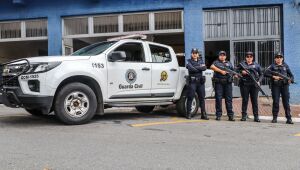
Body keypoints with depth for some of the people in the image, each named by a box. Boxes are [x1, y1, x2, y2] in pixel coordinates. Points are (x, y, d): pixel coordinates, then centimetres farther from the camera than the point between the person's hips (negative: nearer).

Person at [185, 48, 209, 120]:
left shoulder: (201, 61, 17)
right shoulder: (189, 61, 6)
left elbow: (204, 68, -2)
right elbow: (191, 68, -14)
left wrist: (196, 68, -10)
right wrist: (200, 68, -5)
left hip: (200, 81, 4)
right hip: (192, 81, -4)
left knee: (202, 98, 5)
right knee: (190, 98, -4)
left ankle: (203, 114, 9)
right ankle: (188, 113, 1)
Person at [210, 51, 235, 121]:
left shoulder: (229, 63, 22)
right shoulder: (216, 62, 10)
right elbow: (212, 67, -11)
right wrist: (221, 71, -18)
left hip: (228, 83, 3)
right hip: (218, 83, -3)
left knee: (229, 99, 1)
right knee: (218, 99, -2)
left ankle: (230, 115, 3)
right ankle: (218, 115, 4)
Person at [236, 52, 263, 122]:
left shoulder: (256, 65, 13)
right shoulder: (242, 64, 10)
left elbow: (261, 74, 15)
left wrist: (258, 80, -1)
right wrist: (241, 72, -9)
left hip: (254, 85, 1)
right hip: (244, 84, -1)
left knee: (254, 100, 0)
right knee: (245, 100, 1)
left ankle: (256, 116, 2)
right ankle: (244, 116, 7)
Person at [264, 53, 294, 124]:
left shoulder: (285, 66, 13)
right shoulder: (272, 66, 6)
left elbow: (291, 75, 13)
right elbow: (265, 73, -5)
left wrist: (291, 80, -8)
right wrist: (273, 76, -16)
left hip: (284, 85, 1)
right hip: (275, 86, -1)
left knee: (286, 102, -2)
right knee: (275, 102, 0)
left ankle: (289, 119, 0)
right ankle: (274, 118, 9)